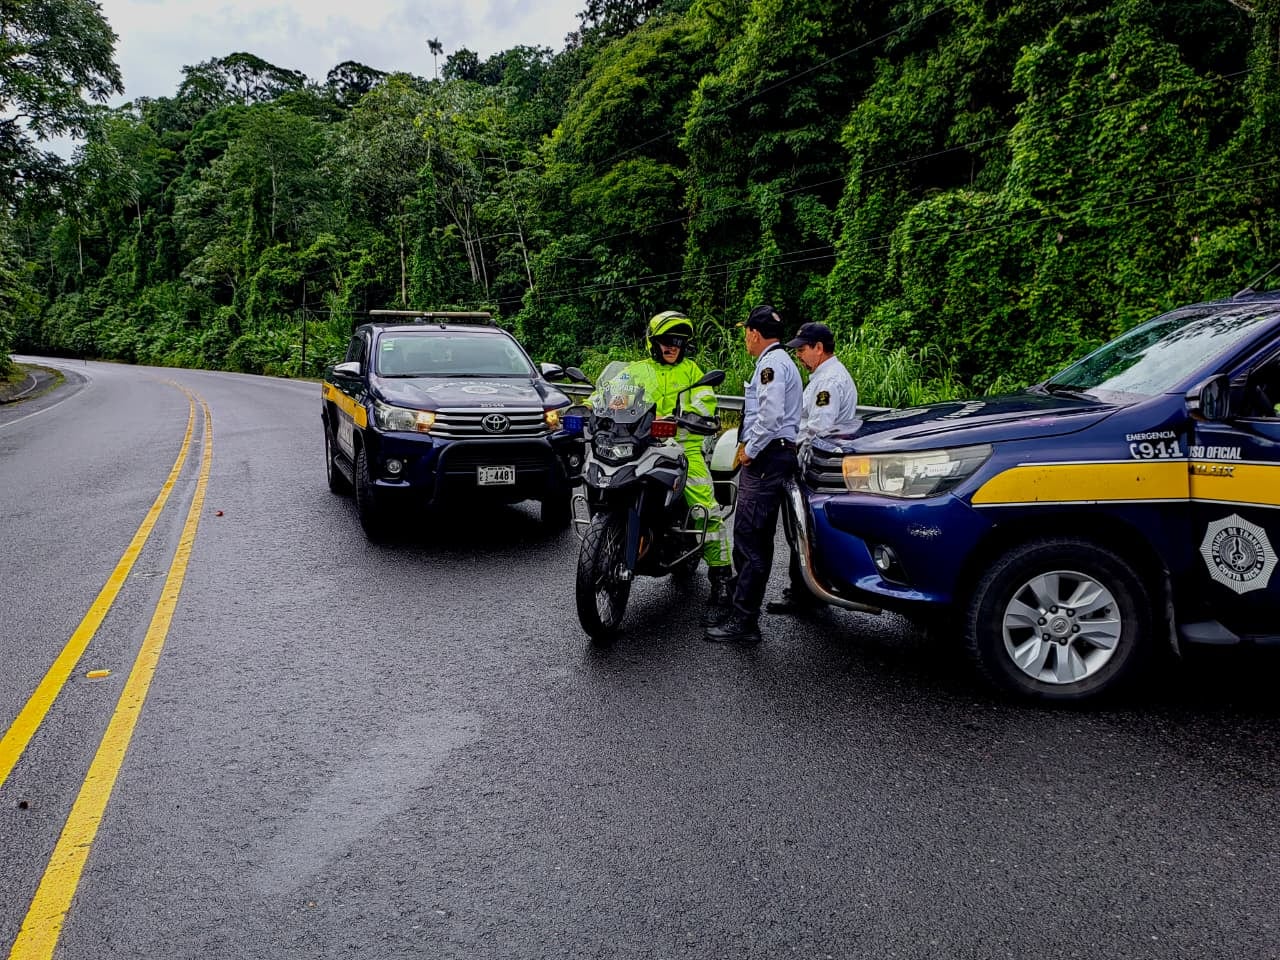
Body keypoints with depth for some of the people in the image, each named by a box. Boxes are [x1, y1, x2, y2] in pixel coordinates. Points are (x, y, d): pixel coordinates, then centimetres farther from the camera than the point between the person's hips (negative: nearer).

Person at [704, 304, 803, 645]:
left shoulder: (772, 363, -11)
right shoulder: (782, 362, 23)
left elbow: (771, 415, -23)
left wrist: (750, 450, -14)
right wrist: (750, 445, 17)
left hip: (766, 456, -11)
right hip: (773, 454, 11)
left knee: (749, 538, -12)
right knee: (757, 538, 14)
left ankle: (743, 622, -10)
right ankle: (746, 611, 21)